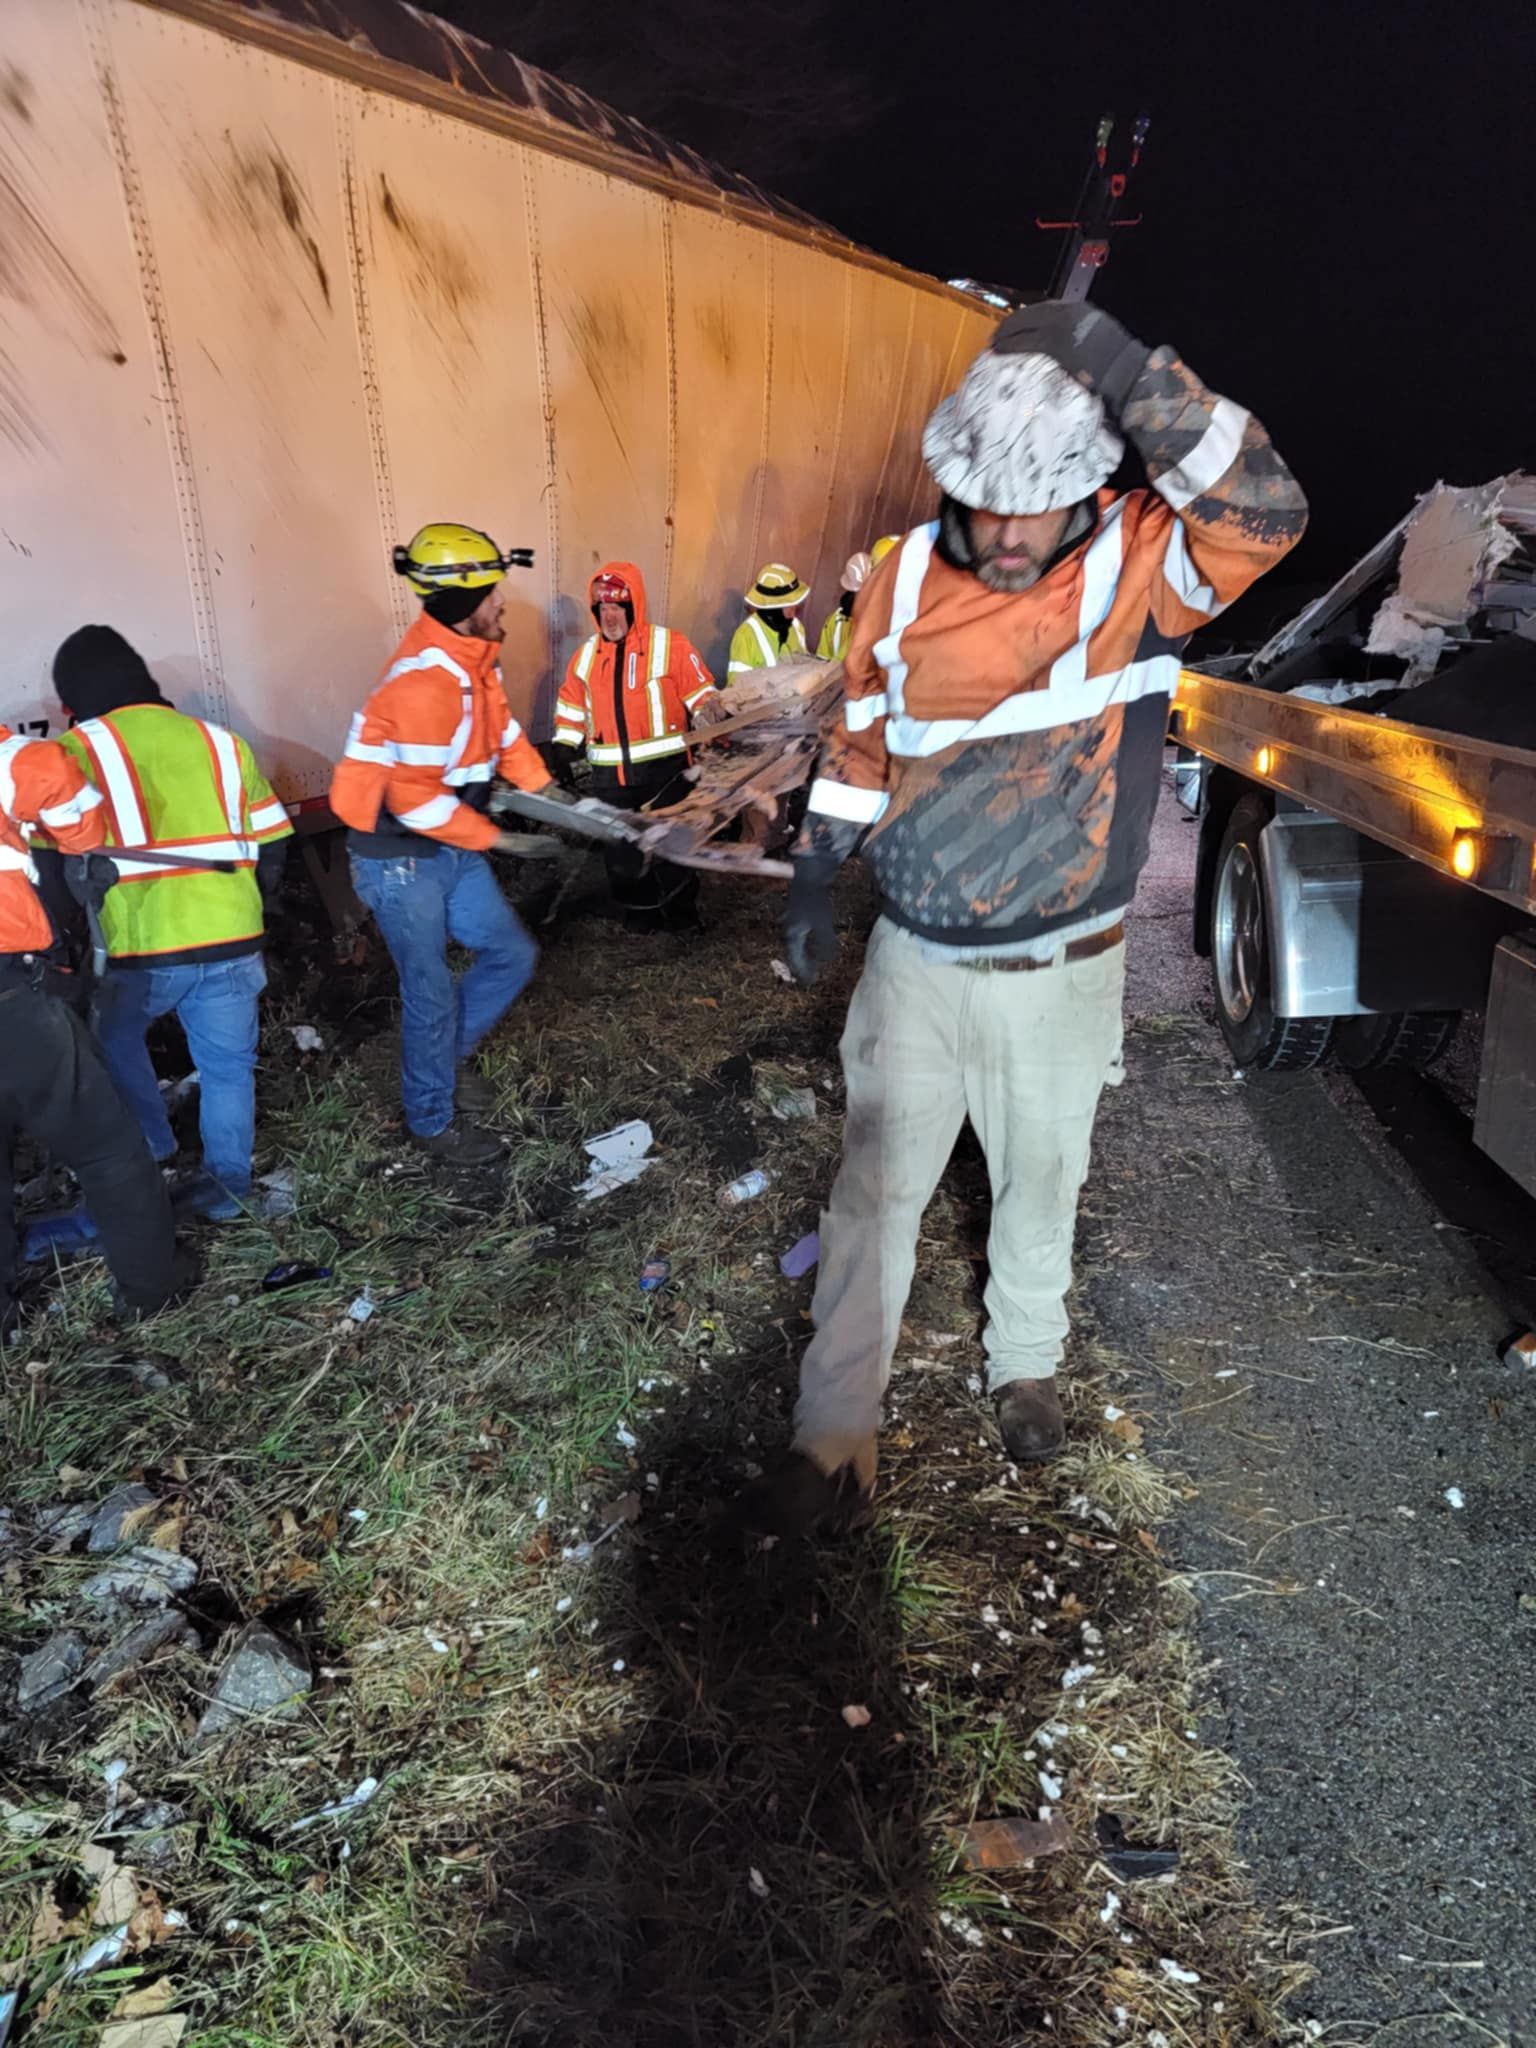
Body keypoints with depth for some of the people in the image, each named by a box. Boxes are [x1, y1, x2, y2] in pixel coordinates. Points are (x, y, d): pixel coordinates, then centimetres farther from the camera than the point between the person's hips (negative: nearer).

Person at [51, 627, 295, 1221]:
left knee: (114, 1036, 26)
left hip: (145, 949, -3)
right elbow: (272, 842, 13)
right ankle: (226, 1185, 23)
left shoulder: (78, 750, 0)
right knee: (227, 1065, 16)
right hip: (233, 941, 3)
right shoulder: (219, 740, 11)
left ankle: (150, 1150, 29)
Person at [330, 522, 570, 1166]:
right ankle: (432, 1122, 23)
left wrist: (546, 789, 3)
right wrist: (497, 840, -17)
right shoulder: (424, 682, -27)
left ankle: (444, 1056, 34)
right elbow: (415, 799, -26)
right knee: (432, 992, 3)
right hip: (400, 861, -9)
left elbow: (503, 728, 14)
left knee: (512, 954, 12)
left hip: (449, 847, 9)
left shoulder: (472, 657, 3)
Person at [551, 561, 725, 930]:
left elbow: (702, 696, -3)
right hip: (611, 775, 4)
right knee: (621, 849, 10)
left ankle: (683, 913, 22)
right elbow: (572, 708, 17)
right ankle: (640, 914, 27)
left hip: (665, 769, -4)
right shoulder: (586, 654, 9)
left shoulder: (670, 644, -4)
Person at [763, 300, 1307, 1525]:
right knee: (878, 1190, 6)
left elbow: (1267, 514, -30)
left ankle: (1027, 1364, 46)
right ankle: (835, 1430, 23)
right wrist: (814, 883, 9)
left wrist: (1121, 364, -32)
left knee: (1042, 1185, 18)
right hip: (916, 965, 1)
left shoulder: (1142, 565, -10)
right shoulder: (907, 581, -3)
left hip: (1065, 973, -1)